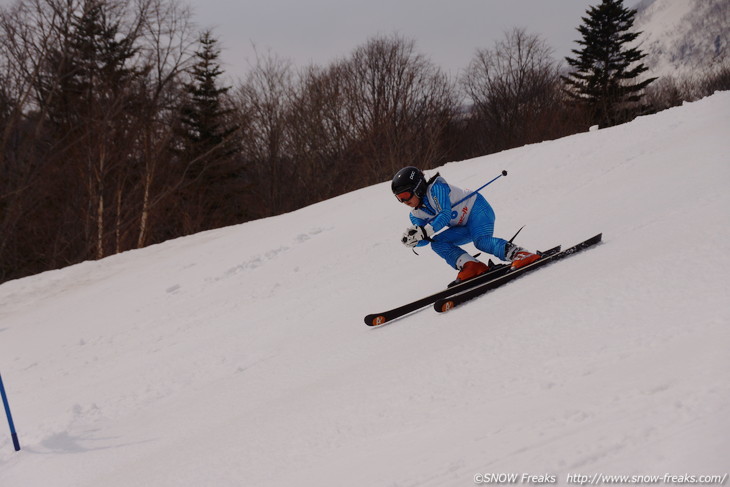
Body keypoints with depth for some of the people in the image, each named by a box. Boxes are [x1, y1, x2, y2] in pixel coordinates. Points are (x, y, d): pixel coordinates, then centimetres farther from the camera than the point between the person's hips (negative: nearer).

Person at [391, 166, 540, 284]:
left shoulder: (435, 188, -20)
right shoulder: (416, 215, 5)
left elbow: (445, 214, -30)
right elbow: (424, 240, 1)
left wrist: (424, 231, -40)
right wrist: (414, 240, -23)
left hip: (477, 209, -9)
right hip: (465, 228, 9)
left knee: (481, 241, -34)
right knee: (437, 243, -10)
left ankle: (519, 254, -42)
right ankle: (470, 265, -24)